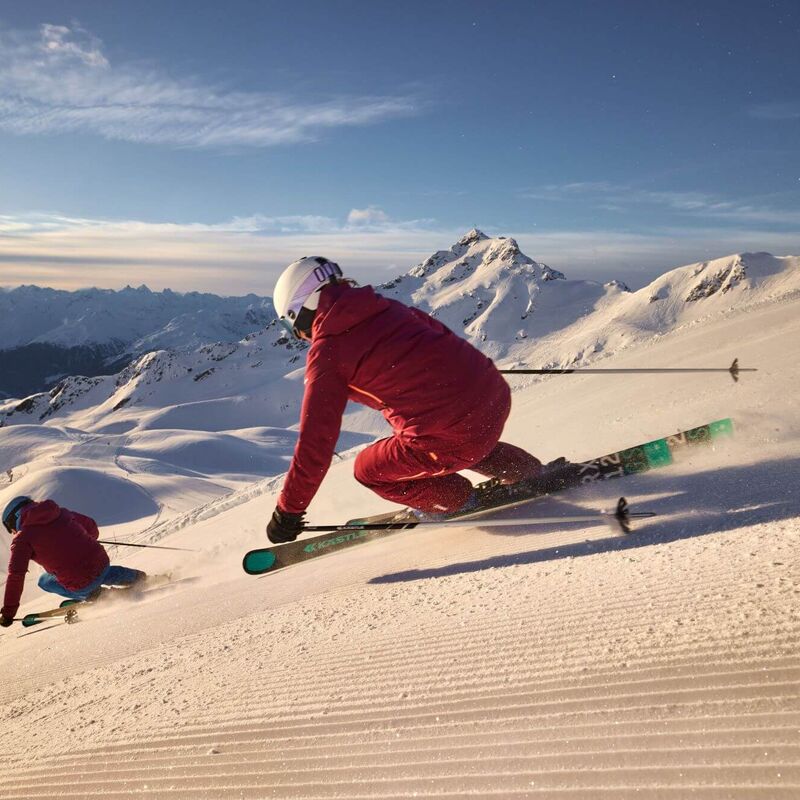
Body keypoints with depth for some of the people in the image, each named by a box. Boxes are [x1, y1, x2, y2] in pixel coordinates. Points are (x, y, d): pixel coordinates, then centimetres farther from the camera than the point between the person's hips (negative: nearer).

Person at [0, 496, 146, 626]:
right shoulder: (61, 513, 12)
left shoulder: (22, 538, -1)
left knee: (44, 582, 21)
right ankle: (134, 577, 28)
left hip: (81, 585, -5)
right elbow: (91, 526, 21)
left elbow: (16, 575, -7)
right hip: (103, 562, 5)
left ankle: (90, 594, 10)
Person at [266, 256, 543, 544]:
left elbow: (316, 440, -6)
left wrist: (288, 511, 4)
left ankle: (454, 499, 22)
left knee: (369, 469, 17)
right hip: (497, 396, 8)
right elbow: (438, 331, 26)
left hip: (453, 437, -7)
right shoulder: (385, 307, 12)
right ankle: (529, 472, 41)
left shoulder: (327, 351, -5)